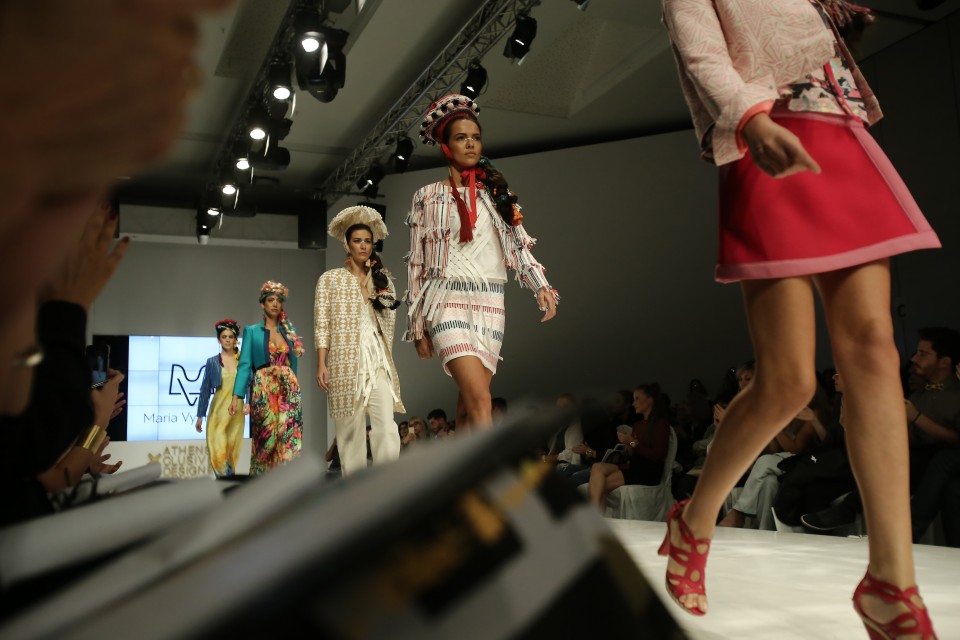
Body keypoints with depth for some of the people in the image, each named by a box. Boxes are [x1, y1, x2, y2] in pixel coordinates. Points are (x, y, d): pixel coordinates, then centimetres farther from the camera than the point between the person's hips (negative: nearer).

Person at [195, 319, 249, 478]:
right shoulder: (212, 362, 5)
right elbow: (205, 390, 7)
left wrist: (248, 403, -13)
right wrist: (200, 415, 6)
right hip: (218, 411, -1)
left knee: (232, 451, 5)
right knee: (218, 451, -11)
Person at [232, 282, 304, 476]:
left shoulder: (288, 331, 17)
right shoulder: (252, 331, 7)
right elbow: (244, 364, -2)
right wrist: (237, 396, -10)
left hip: (288, 389, 3)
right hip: (263, 390, -2)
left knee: (289, 436, -8)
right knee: (265, 438, -2)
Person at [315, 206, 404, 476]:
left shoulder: (381, 280, 18)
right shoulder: (330, 278, 8)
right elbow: (322, 324, 1)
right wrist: (321, 364, -7)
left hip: (378, 360, 2)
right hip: (346, 360, -2)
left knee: (386, 426, -12)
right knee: (351, 428, -1)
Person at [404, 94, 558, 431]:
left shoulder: (496, 193, 16)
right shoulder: (428, 196, 8)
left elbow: (519, 245, 9)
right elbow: (416, 263, 7)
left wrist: (541, 285, -10)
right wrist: (418, 327, 3)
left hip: (489, 304, 3)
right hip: (448, 301, -3)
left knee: (468, 406, 3)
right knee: (480, 399, -19)